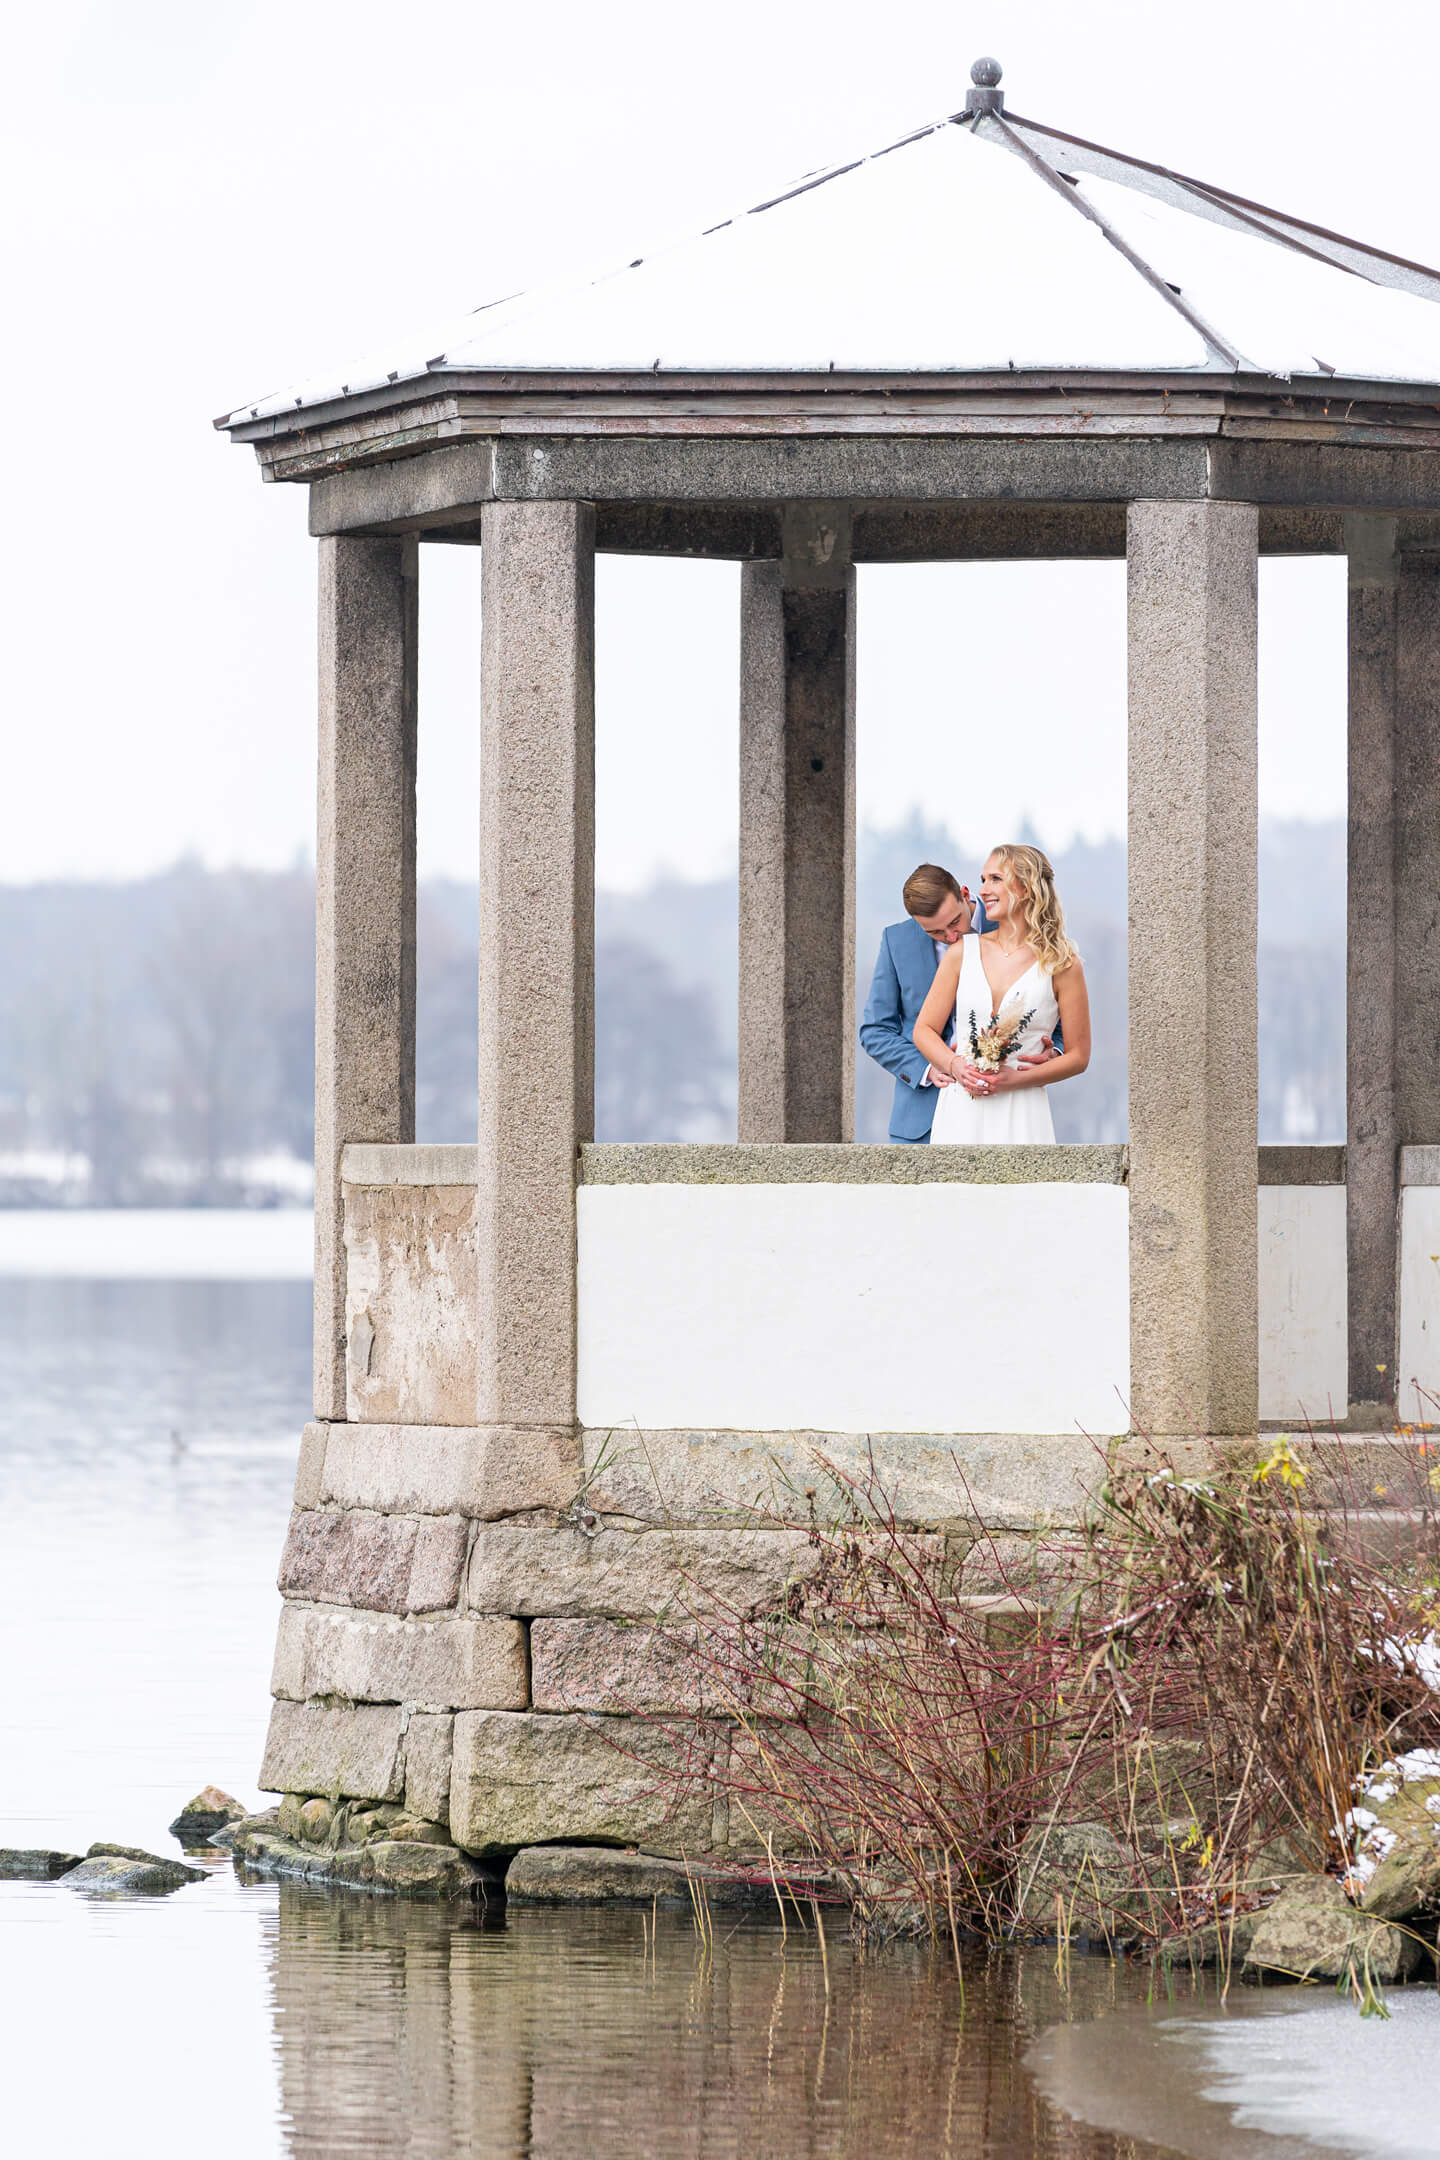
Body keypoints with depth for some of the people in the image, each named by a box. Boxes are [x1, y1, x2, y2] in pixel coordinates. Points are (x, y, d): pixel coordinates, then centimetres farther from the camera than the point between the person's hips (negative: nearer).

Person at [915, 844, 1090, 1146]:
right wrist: (954, 1065, -9)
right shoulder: (963, 951, 8)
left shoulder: (1061, 965, 0)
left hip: (1020, 1119, -2)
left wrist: (1016, 1078, -11)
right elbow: (925, 1030, 11)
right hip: (960, 1111, 2)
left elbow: (1078, 1056, 1)